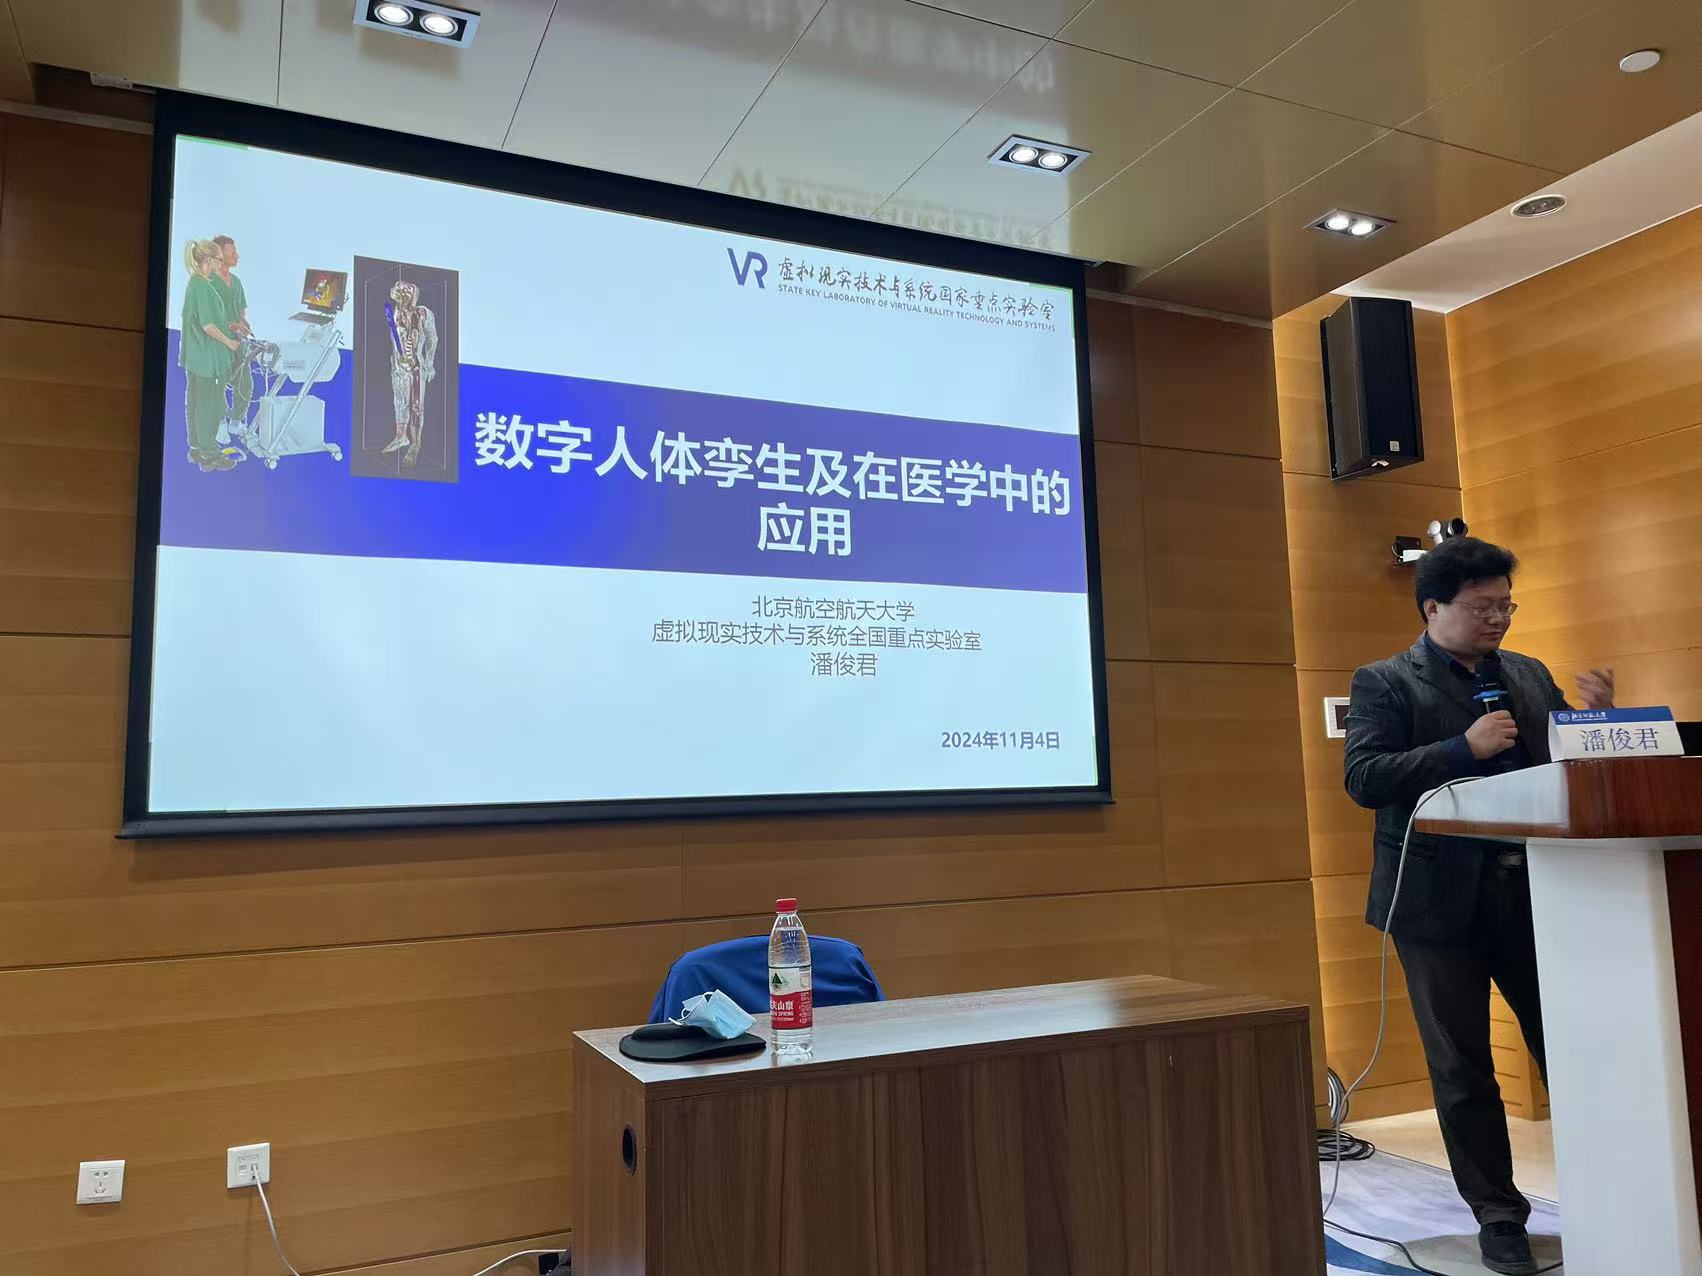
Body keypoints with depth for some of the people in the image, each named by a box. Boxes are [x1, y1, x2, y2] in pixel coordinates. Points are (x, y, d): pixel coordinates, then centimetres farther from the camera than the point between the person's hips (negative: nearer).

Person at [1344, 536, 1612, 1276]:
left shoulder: (1531, 675, 13)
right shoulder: (1385, 682, -3)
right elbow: (1363, 779, -15)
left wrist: (1600, 720, -7)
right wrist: (1464, 748, -21)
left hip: (1534, 889, 4)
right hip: (1443, 900, -4)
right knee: (1462, 1068, 7)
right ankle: (1498, 1216, 21)